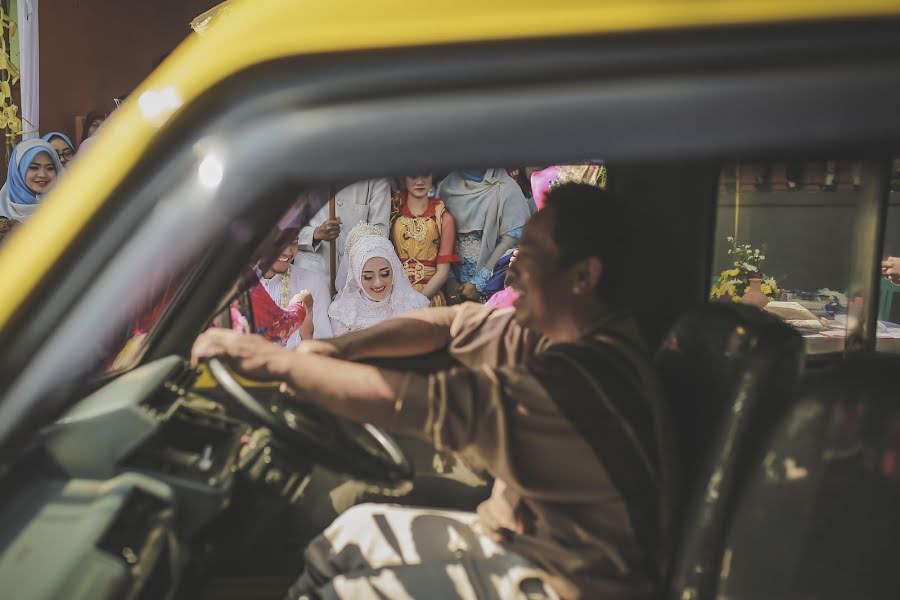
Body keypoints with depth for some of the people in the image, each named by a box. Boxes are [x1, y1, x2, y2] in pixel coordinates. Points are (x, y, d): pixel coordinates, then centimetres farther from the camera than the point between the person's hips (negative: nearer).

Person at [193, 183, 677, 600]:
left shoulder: (582, 377, -32)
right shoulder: (565, 331, -2)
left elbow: (405, 402, -33)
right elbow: (443, 324, 5)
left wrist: (275, 362, -22)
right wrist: (339, 348, -6)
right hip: (528, 535, 9)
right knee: (360, 530, 11)